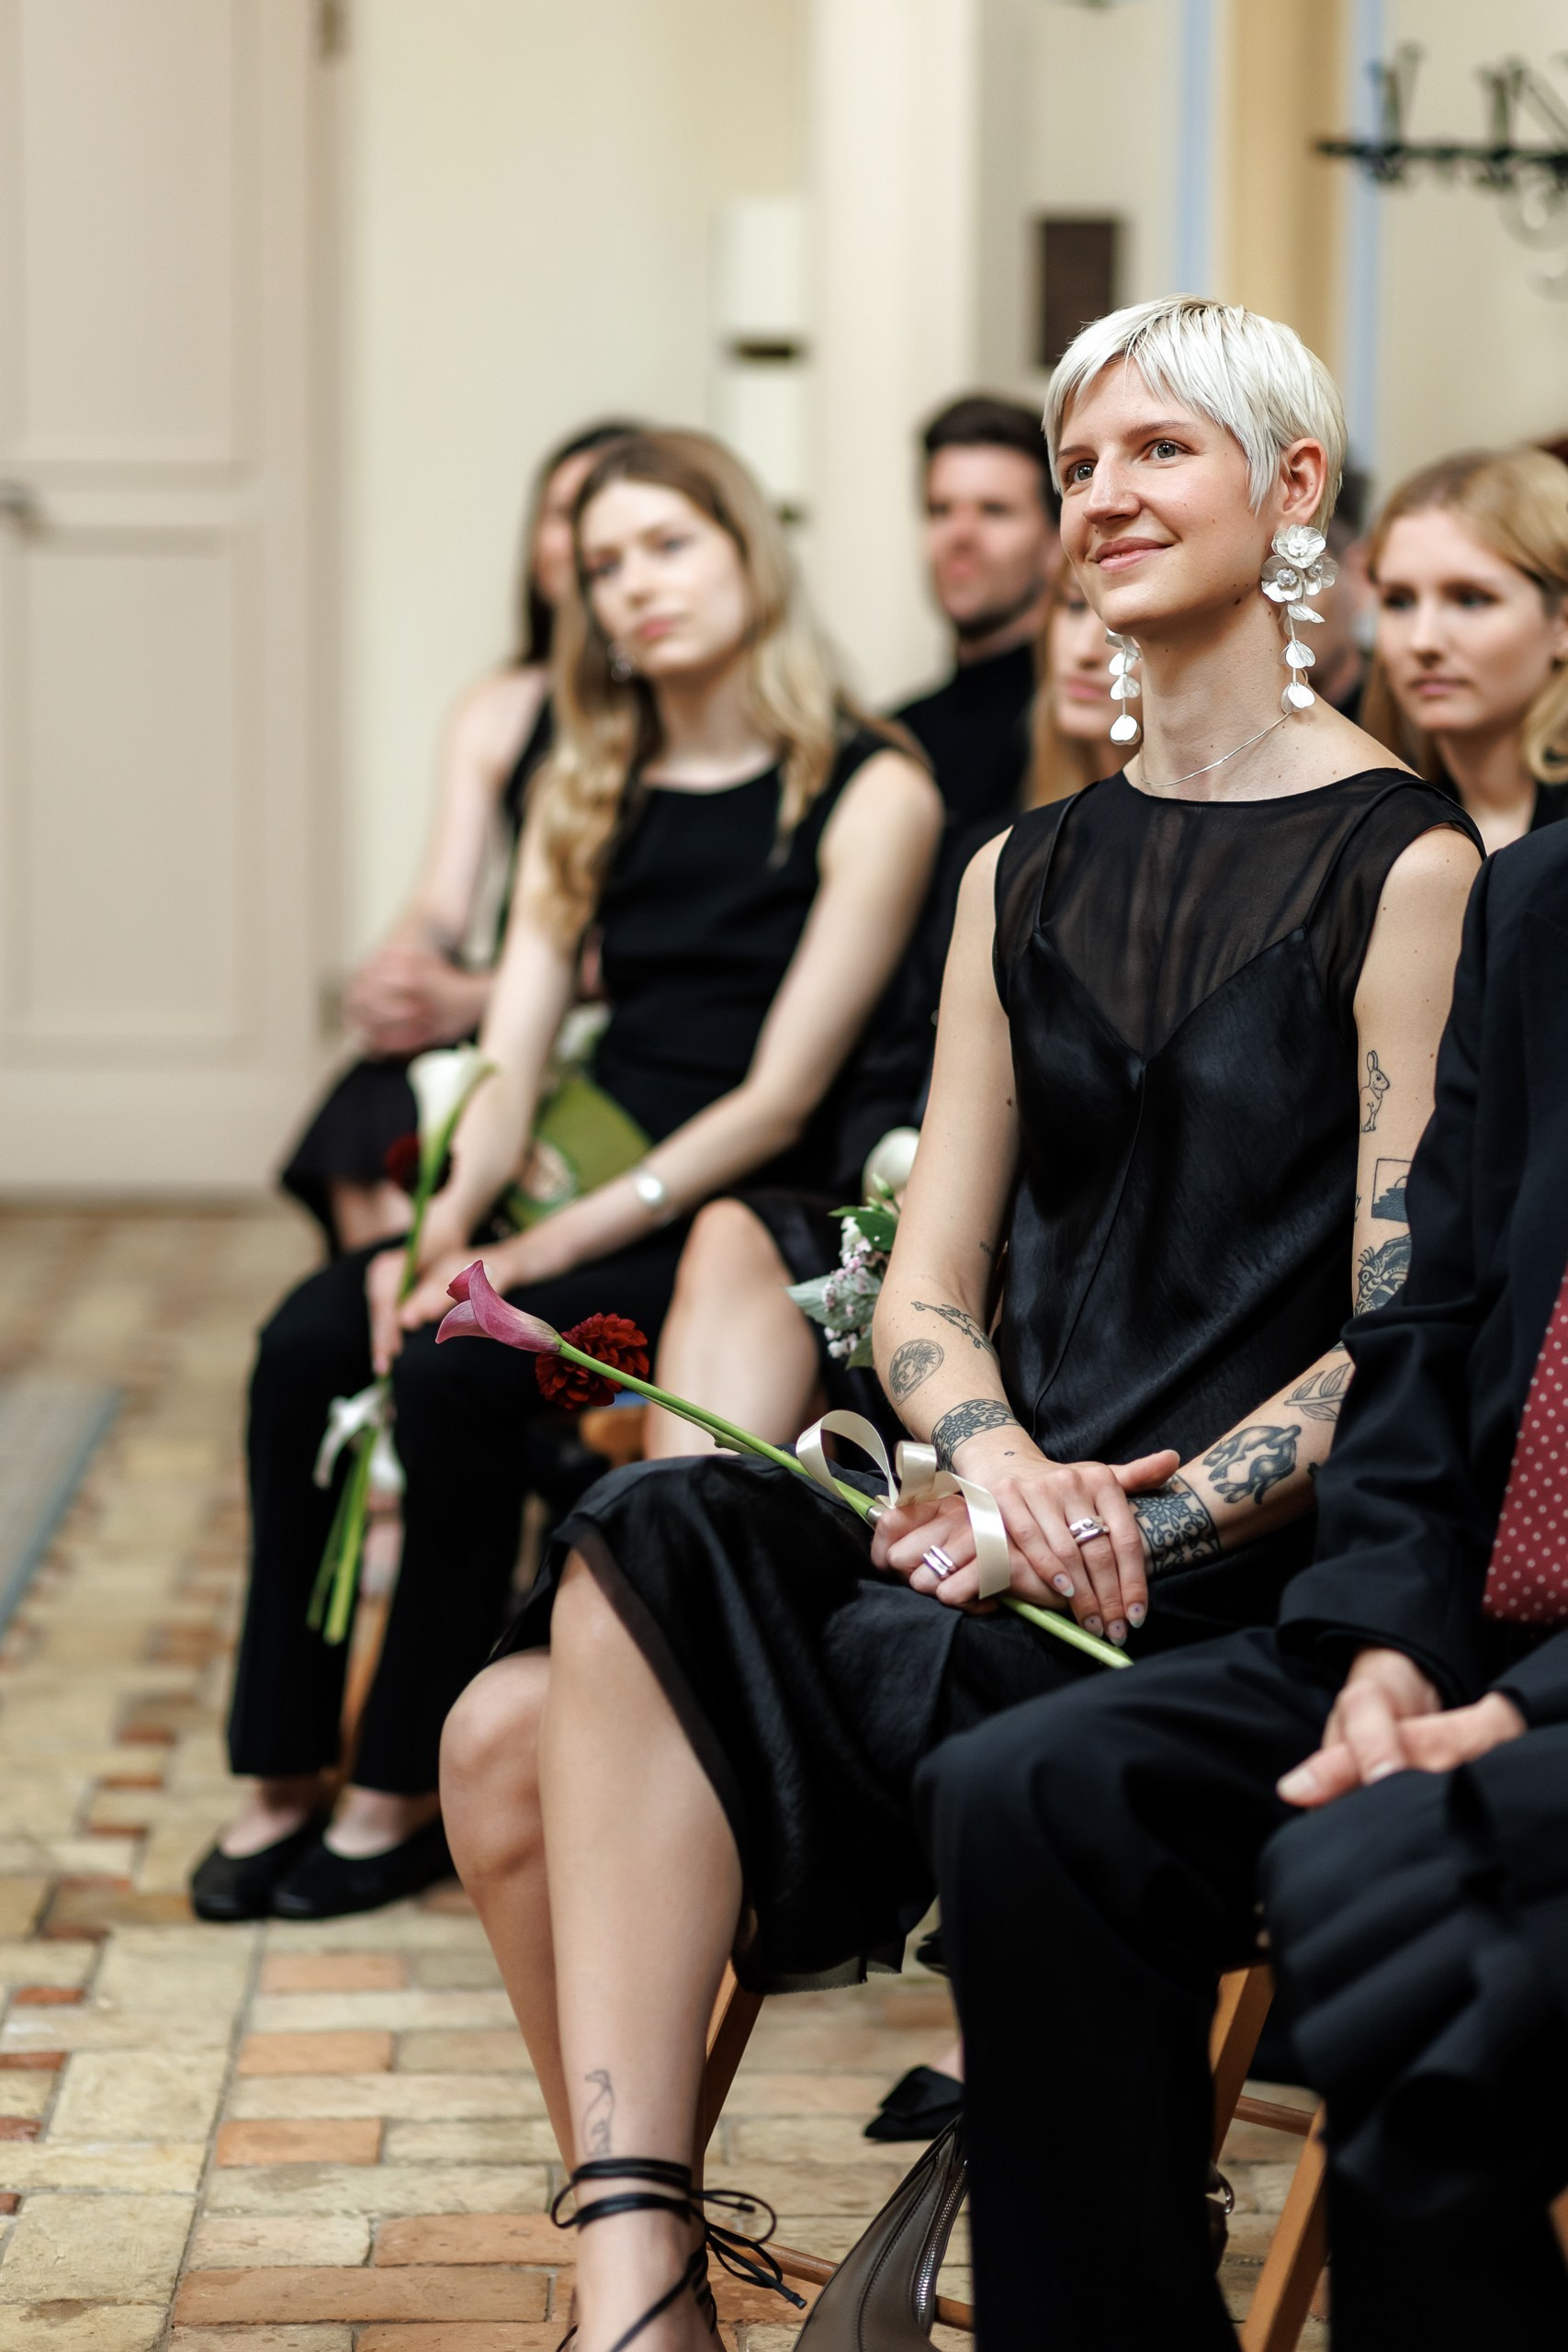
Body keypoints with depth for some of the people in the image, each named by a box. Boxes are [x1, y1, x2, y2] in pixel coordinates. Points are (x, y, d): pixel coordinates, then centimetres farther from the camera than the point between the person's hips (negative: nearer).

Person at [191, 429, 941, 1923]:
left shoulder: (867, 793, -5)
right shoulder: (588, 791, 16)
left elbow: (782, 1094, -12)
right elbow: (513, 1061, 8)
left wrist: (554, 1244, -18)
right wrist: (442, 1229, -13)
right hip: (586, 1182, 6)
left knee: (458, 1369, -28)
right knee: (308, 1341, -20)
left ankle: (404, 1795, -14)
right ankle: (281, 1782, -13)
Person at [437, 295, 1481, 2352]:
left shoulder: (1405, 867, -3)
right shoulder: (1025, 879, 18)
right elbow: (928, 1288, 13)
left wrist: (1130, 1529, -17)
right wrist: (1005, 1461, -9)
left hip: (1241, 1584, -6)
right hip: (1017, 1523, 6)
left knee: (648, 1613, -28)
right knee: (510, 1743, -20)